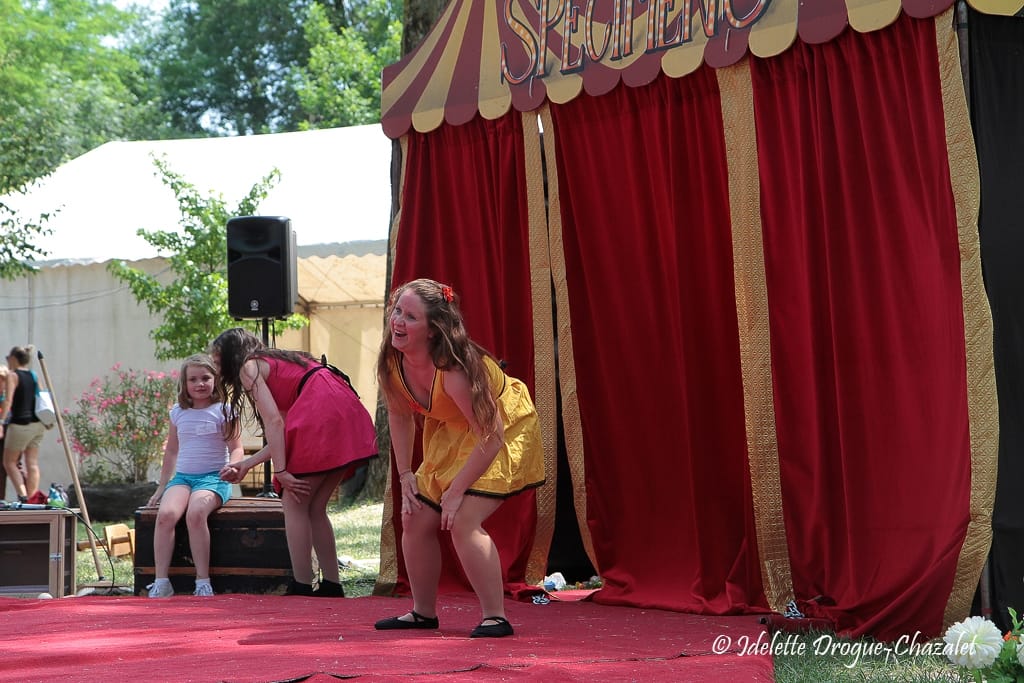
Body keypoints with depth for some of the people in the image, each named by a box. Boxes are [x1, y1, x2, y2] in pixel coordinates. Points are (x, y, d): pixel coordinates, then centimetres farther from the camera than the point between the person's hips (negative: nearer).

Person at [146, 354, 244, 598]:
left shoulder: (223, 411, 2)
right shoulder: (178, 412, 15)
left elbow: (236, 448, -1)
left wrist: (232, 467, -23)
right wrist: (161, 486, 23)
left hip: (213, 477, -4)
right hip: (182, 476, 4)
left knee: (195, 513, -33)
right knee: (166, 513, -27)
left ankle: (203, 581, -26)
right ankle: (161, 580, -25)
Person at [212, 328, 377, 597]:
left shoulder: (249, 366, 7)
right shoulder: (278, 363, 32)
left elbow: (274, 421, -7)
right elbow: (285, 430, 26)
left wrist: (280, 471, -11)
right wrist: (247, 464, 30)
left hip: (321, 411, -9)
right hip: (350, 413, 9)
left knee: (294, 504, -1)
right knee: (315, 508, 14)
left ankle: (301, 587, -3)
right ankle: (332, 585, 15)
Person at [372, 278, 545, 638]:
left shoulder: (453, 368, -37)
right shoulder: (392, 361, -16)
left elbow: (490, 438, -30)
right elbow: (400, 414, 3)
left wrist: (456, 492, -23)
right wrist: (405, 477, 0)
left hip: (504, 432, -8)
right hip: (452, 433, 8)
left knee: (463, 521, -22)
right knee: (416, 520, 4)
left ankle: (495, 617, -11)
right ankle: (423, 612, 22)